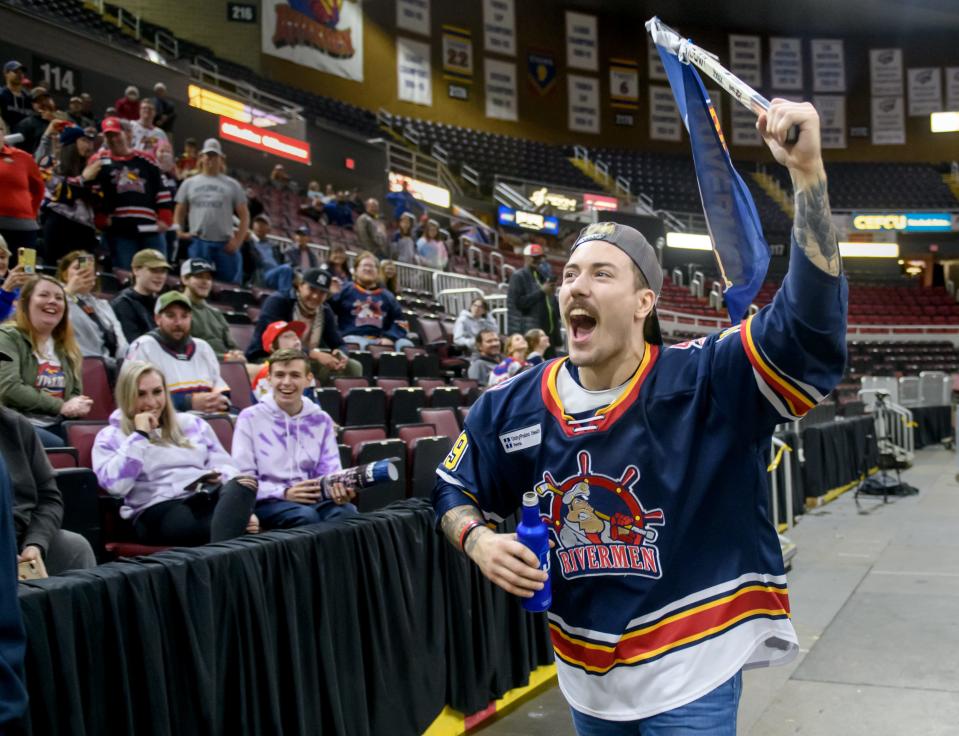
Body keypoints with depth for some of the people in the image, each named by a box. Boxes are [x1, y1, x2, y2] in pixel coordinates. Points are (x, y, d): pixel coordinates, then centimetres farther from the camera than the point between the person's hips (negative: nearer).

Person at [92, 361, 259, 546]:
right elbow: (115, 485, -5)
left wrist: (242, 507, -2)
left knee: (243, 484, -36)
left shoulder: (192, 424, 26)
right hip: (160, 510, -4)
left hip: (210, 497, 4)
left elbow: (224, 466, 17)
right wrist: (140, 435, -1)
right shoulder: (111, 437, 15)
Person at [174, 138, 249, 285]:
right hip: (198, 242, 1)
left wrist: (238, 241, -4)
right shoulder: (189, 183, 13)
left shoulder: (232, 184, 9)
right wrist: (180, 233, 0)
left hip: (225, 243, -1)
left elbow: (244, 215, 6)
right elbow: (179, 212, 16)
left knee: (231, 283, -1)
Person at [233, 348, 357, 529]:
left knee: (346, 511, -30)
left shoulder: (321, 420, 13)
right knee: (306, 515, -35)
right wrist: (284, 493, -19)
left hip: (312, 499, 3)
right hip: (268, 502, -3)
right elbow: (243, 477, -4)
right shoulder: (250, 418, 2)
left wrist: (339, 488, -20)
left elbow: (329, 470, 5)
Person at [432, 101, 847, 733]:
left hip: (690, 680, -4)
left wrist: (807, 170, -39)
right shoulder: (515, 405, -5)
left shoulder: (705, 381, -17)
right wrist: (477, 541, -12)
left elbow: (810, 326, -31)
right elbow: (454, 489, 10)